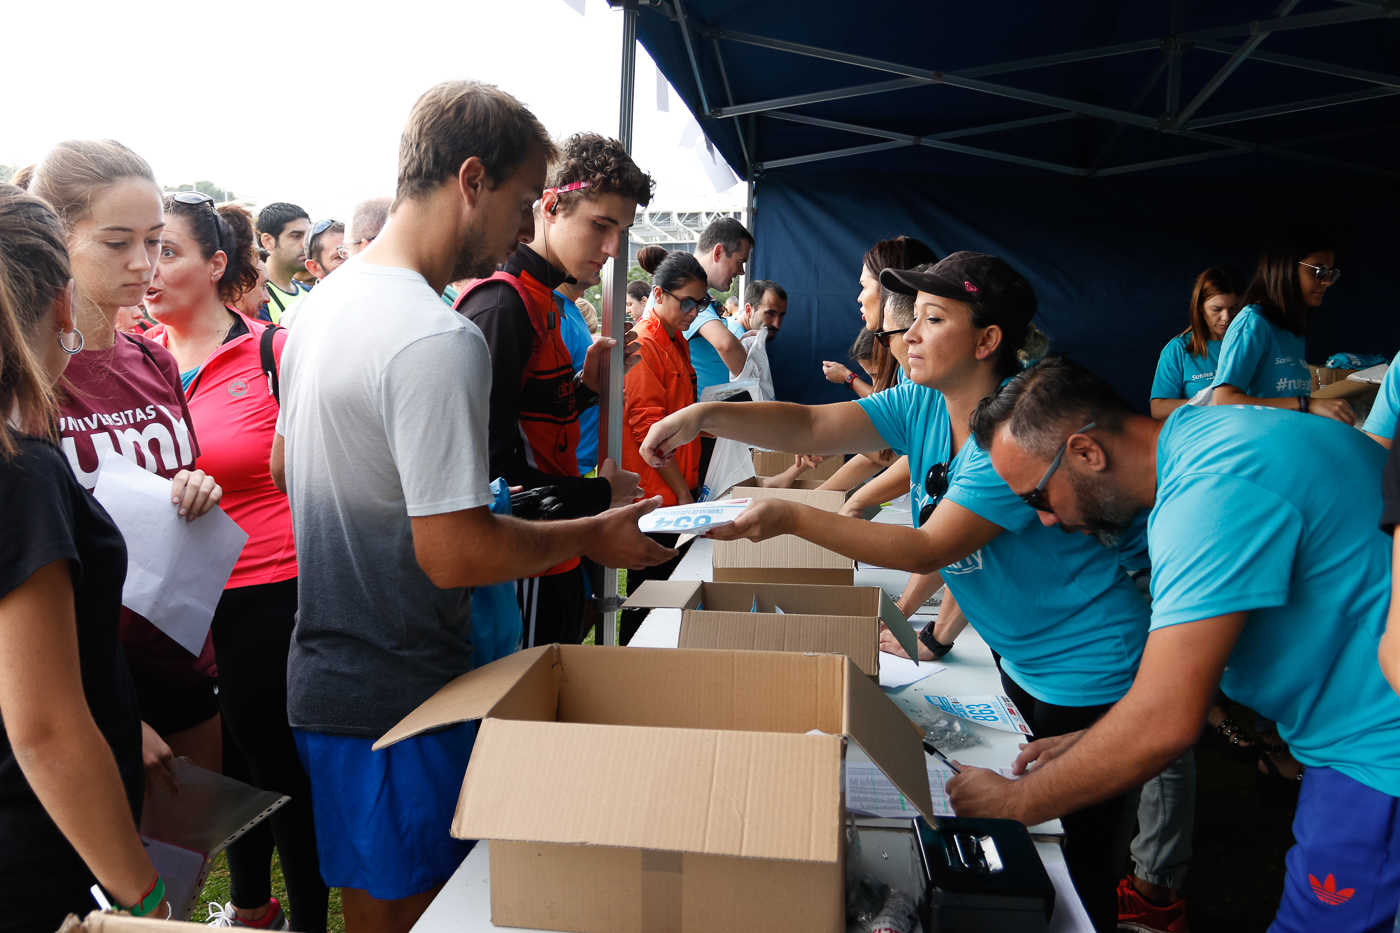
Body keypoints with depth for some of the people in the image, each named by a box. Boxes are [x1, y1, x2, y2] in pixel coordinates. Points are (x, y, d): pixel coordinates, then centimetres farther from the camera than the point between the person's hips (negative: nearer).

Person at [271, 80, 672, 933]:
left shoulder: (323, 303, 6)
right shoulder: (441, 340, -26)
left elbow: (285, 466, 17)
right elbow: (454, 554, -27)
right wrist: (595, 535, -14)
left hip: (322, 676, 9)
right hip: (399, 696, -9)